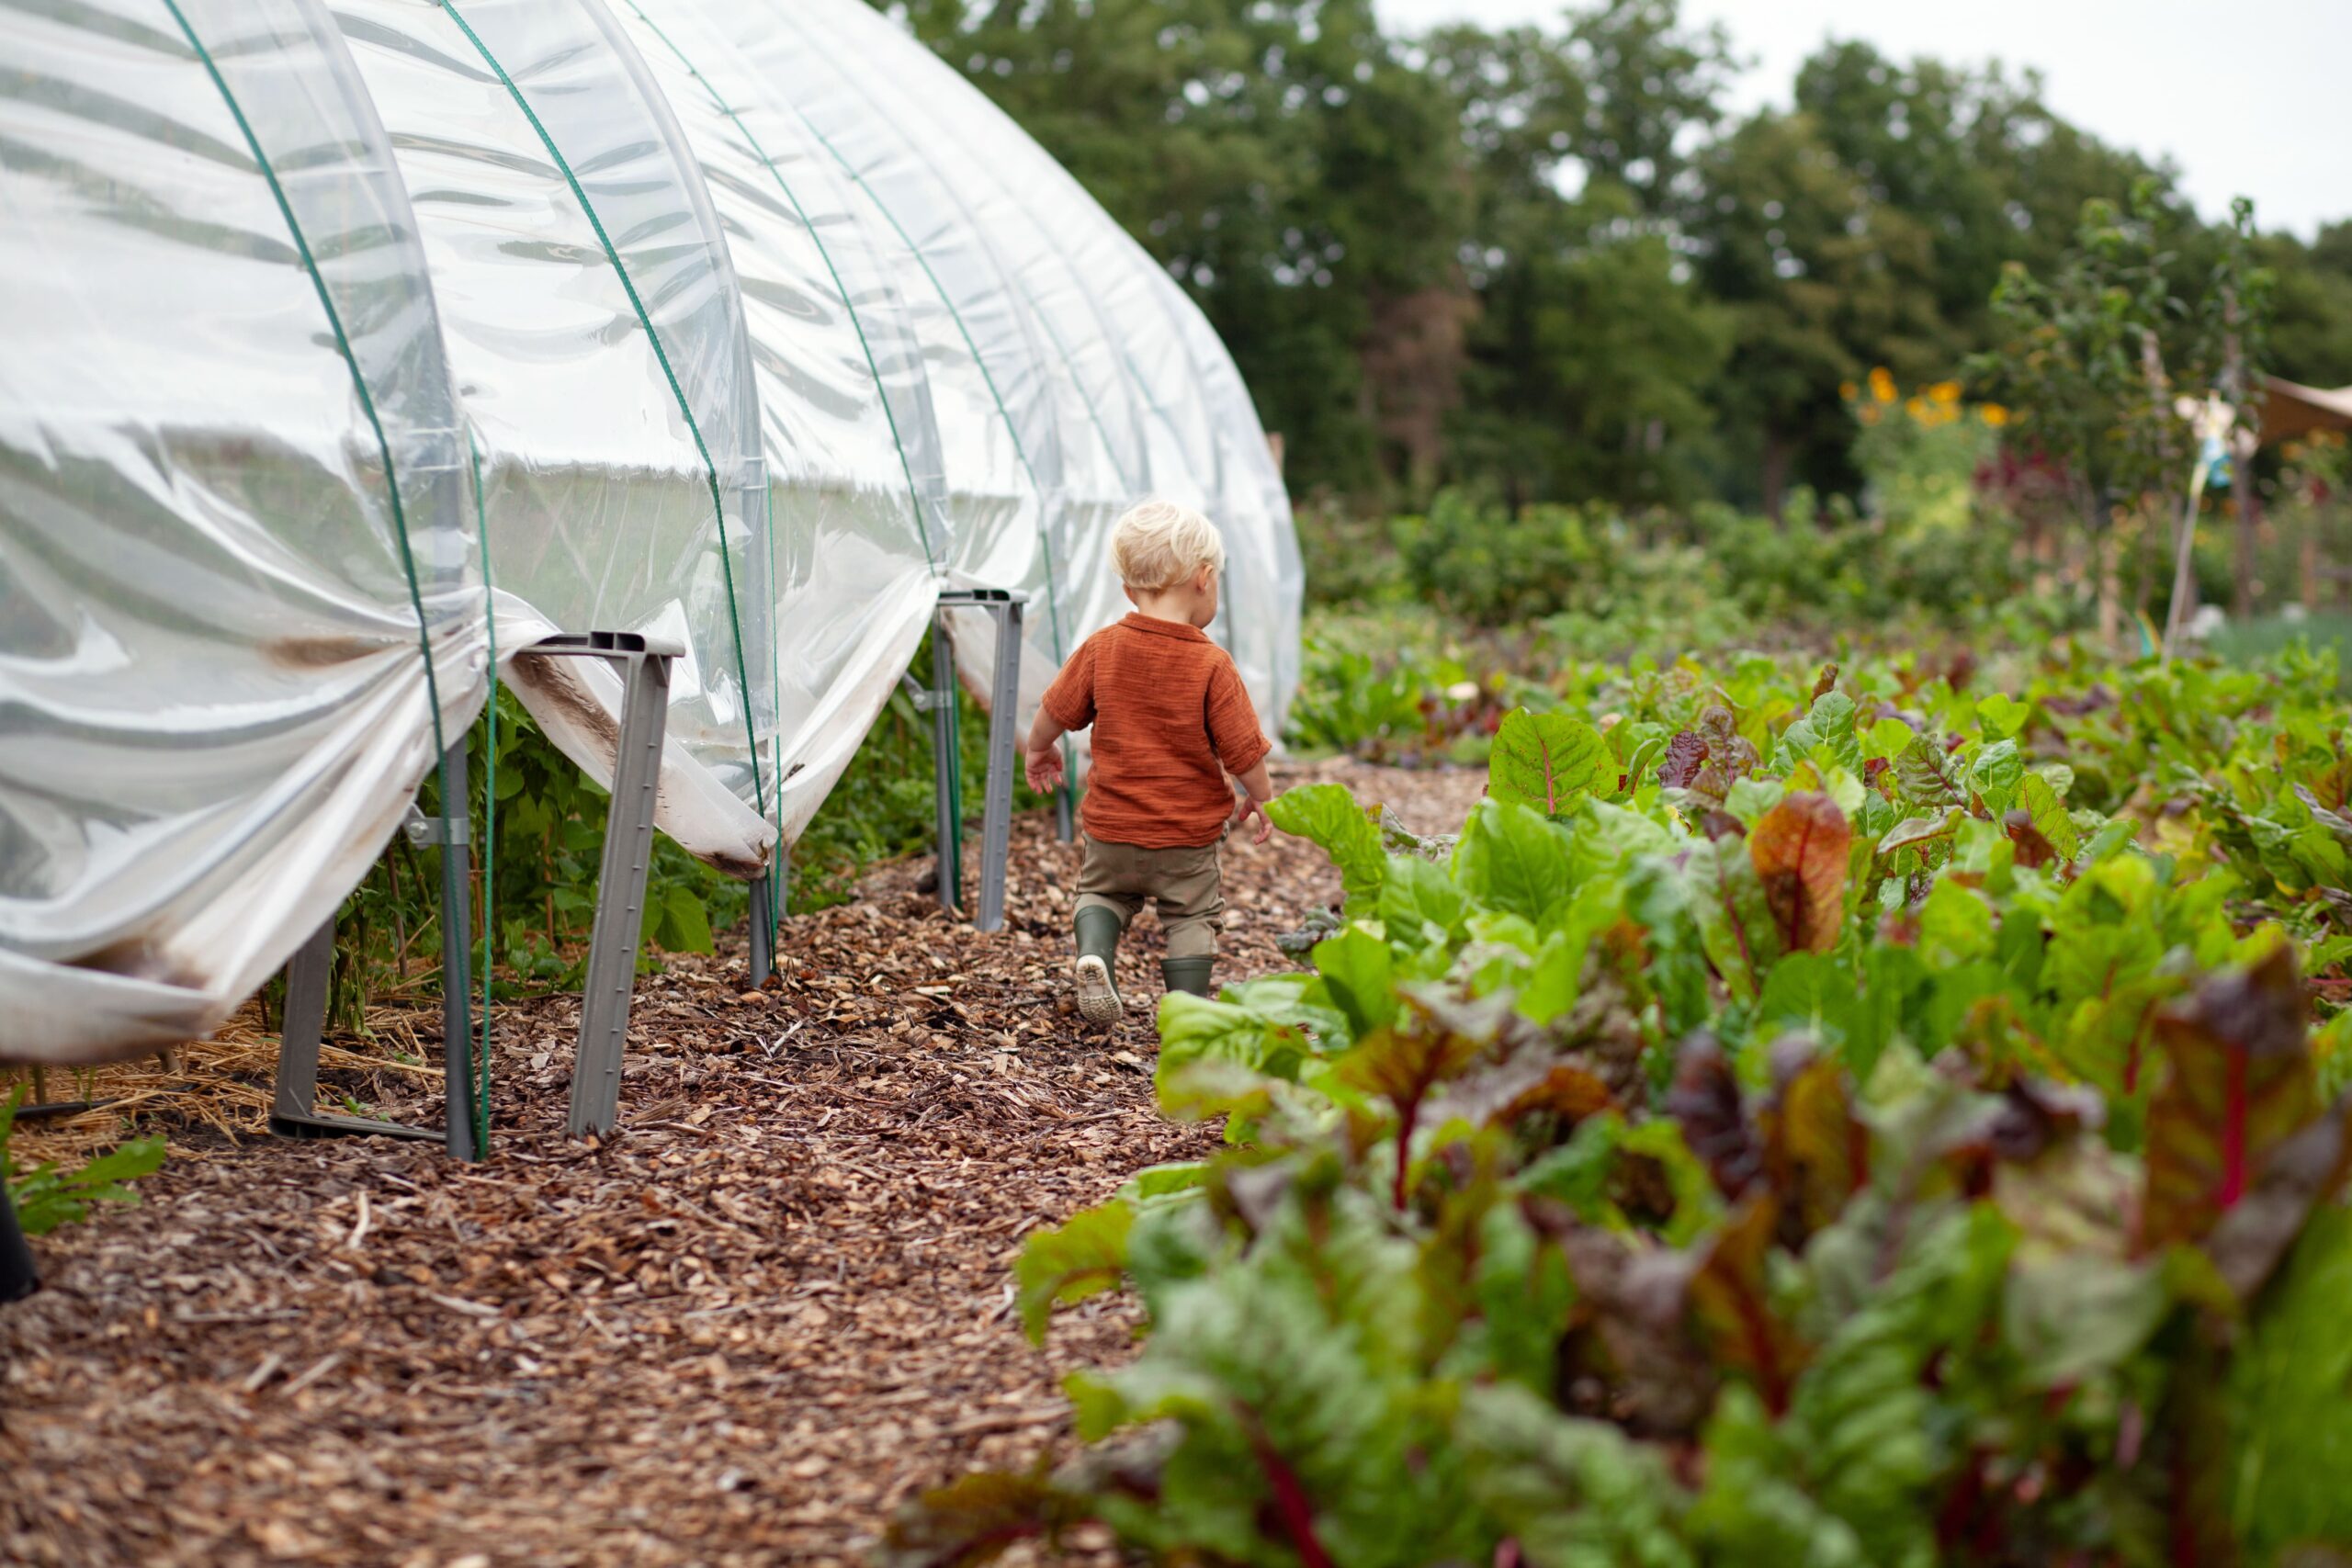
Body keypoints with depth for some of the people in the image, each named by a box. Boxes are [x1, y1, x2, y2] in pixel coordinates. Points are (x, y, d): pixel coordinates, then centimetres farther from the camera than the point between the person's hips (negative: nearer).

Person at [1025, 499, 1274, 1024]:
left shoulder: (1101, 649, -8)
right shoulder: (1211, 665, -16)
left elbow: (1056, 710, 3)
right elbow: (1242, 748, -12)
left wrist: (1039, 750, 24)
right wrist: (1261, 798, 7)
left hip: (1113, 825, 2)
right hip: (1188, 832, -2)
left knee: (1102, 889, 25)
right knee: (1192, 913, 15)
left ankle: (1094, 955, -1)